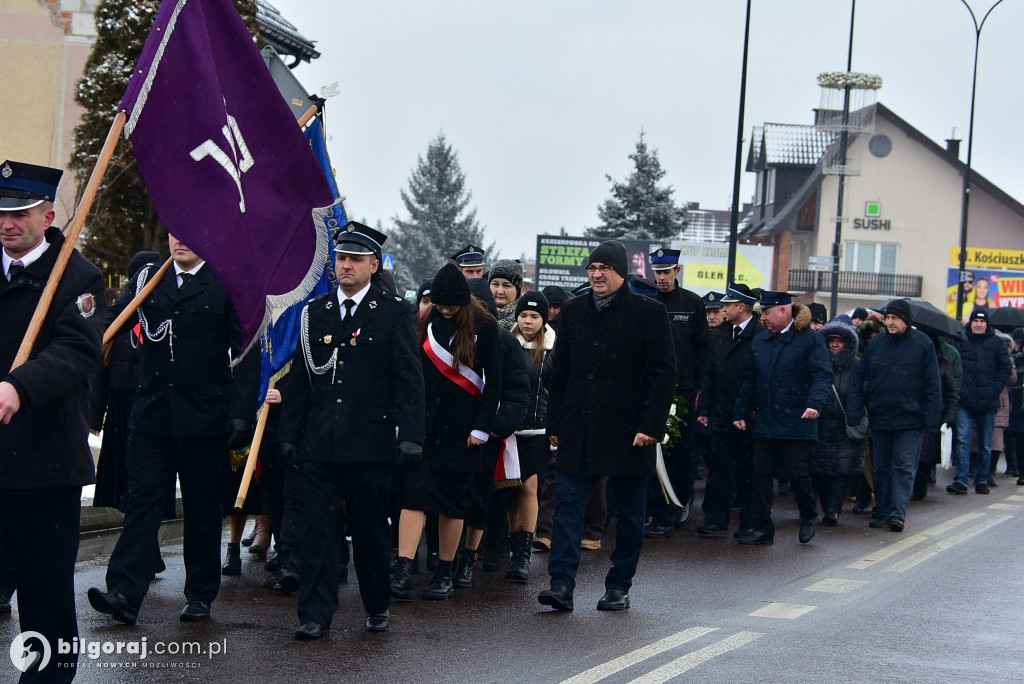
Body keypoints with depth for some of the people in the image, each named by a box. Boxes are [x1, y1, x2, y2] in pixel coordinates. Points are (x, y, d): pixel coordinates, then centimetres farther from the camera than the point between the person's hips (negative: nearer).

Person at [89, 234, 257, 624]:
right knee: (142, 500, -5)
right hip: (152, 415, 2)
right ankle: (124, 594, -10)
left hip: (205, 418, -2)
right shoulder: (148, 280, 11)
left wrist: (242, 413, -10)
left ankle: (200, 596, 16)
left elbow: (247, 354, -3)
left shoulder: (228, 286, 0)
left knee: (203, 508, 6)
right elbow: (112, 322, 3)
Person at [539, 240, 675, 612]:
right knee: (568, 505, -5)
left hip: (627, 431, -3)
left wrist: (651, 426, -12)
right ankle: (562, 584, -8)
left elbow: (664, 373, -5)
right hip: (579, 431, 3)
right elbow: (559, 372, 14)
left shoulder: (648, 312, -2)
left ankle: (619, 587, 17)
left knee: (629, 514, 6)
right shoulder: (573, 311, 11)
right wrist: (555, 425, 9)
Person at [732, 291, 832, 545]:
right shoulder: (760, 341, 16)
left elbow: (823, 376, -11)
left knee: (797, 472, -4)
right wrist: (740, 412, 13)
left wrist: (815, 404, -27)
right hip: (764, 423, 6)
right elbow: (750, 380, 19)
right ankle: (761, 528, 8)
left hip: (797, 423, -6)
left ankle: (809, 517, 22)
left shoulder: (811, 339, -3)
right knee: (759, 474, 1)